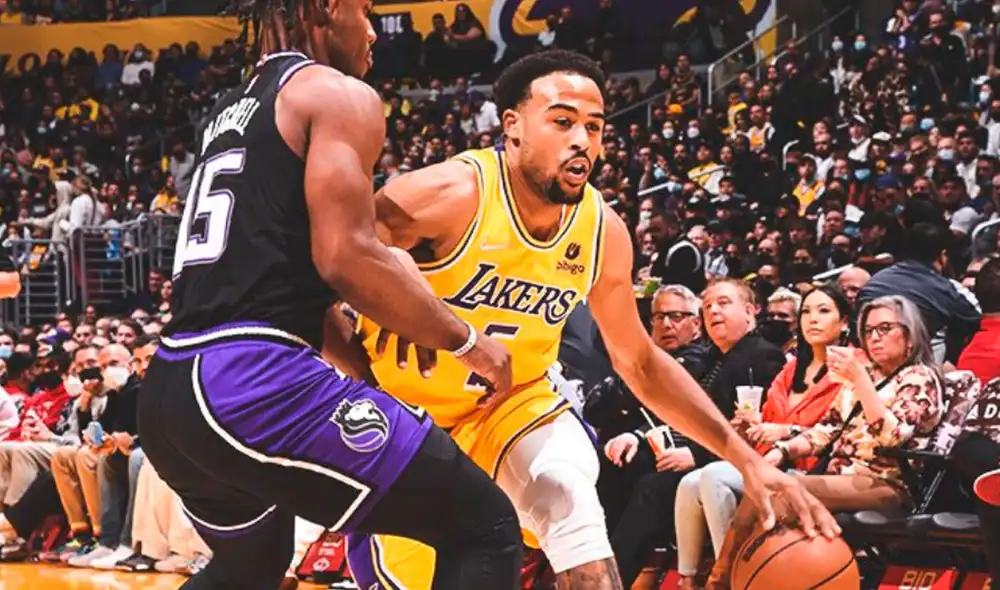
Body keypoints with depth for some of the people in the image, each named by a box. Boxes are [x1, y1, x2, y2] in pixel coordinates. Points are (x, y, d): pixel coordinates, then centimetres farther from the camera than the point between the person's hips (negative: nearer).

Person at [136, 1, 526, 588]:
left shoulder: (228, 114, 26)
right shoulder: (340, 95, 0)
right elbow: (346, 257, -13)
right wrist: (466, 341, -1)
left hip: (167, 391, 9)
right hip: (255, 384, -9)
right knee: (485, 529, -3)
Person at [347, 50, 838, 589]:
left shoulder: (602, 231, -10)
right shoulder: (448, 195, -27)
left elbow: (640, 363, 4)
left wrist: (743, 457, -2)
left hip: (509, 400, 3)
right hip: (398, 404, -3)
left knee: (571, 500, -24)